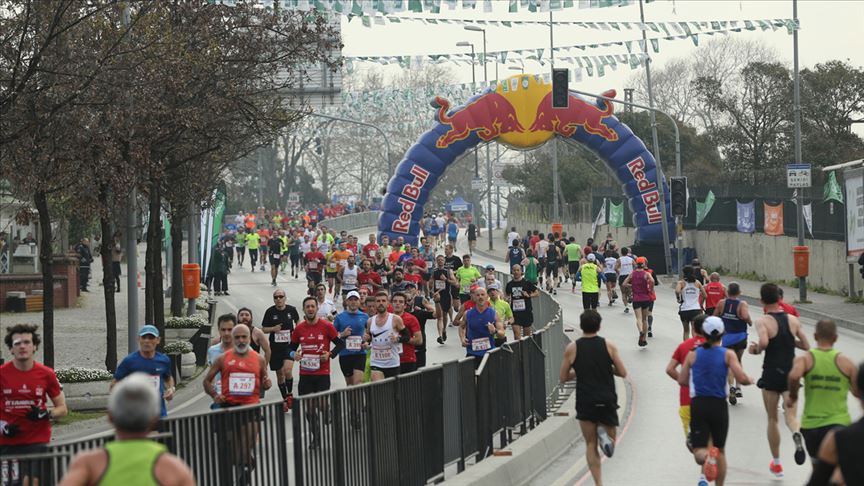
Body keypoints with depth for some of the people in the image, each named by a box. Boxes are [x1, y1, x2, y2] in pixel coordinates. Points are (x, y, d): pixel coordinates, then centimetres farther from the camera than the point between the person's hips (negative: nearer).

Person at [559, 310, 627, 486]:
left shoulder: (572, 348, -2)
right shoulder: (609, 345, -2)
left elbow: (563, 378, 3)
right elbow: (622, 373, 1)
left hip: (585, 402, 0)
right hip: (607, 401, 0)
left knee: (591, 445, 9)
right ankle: (605, 436, -19)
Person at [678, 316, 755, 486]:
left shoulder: (692, 354, 3)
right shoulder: (728, 354, -3)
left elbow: (682, 381, 5)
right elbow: (741, 378, -12)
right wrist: (750, 380, 10)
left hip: (698, 404, 0)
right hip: (719, 405, 0)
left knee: (699, 451, 0)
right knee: (720, 449, 18)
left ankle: (706, 457, -36)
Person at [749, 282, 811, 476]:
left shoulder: (763, 321, -10)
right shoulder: (793, 320, 4)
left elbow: (764, 342, -29)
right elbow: (806, 346, 8)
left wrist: (756, 349, -8)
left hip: (771, 374, -2)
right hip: (791, 373, 2)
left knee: (772, 419, 12)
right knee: (791, 415, 0)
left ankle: (776, 464, 20)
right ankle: (796, 434, -38)